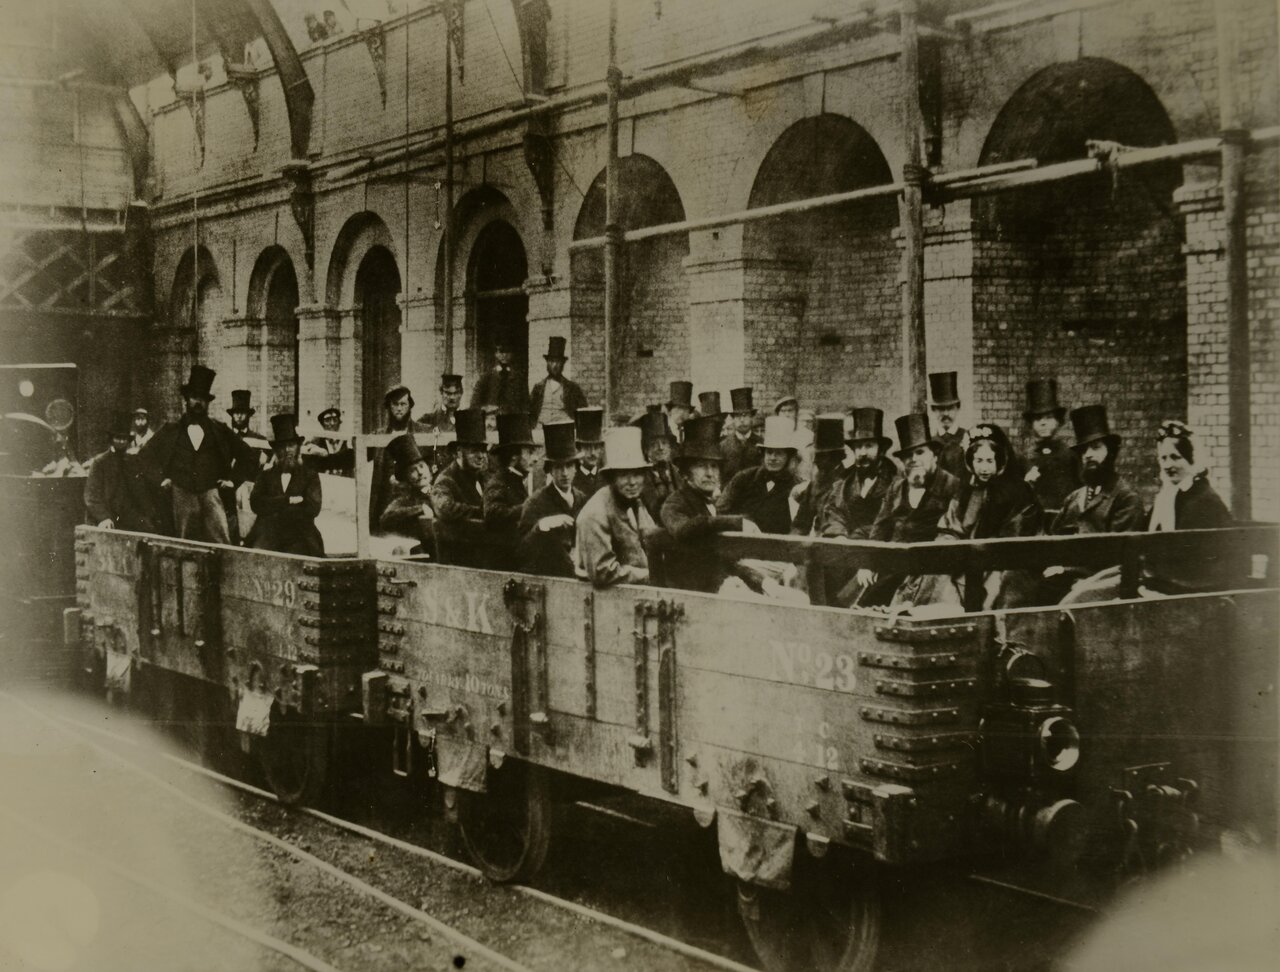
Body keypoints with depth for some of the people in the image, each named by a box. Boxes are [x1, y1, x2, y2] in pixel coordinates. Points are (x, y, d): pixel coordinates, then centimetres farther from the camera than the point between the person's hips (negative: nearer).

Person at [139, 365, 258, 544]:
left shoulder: (220, 431, 12)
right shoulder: (169, 431, 12)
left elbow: (249, 457, 16)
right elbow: (144, 456, 16)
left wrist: (234, 480, 7)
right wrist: (160, 479, 6)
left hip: (212, 494, 0)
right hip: (182, 496, 0)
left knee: (221, 545, -14)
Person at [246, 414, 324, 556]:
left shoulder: (310, 476, 11)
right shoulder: (265, 475, 17)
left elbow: (313, 508, -3)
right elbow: (255, 504, 2)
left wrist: (276, 510, -1)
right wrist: (289, 500, -6)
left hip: (299, 540, -2)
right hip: (267, 537, 2)